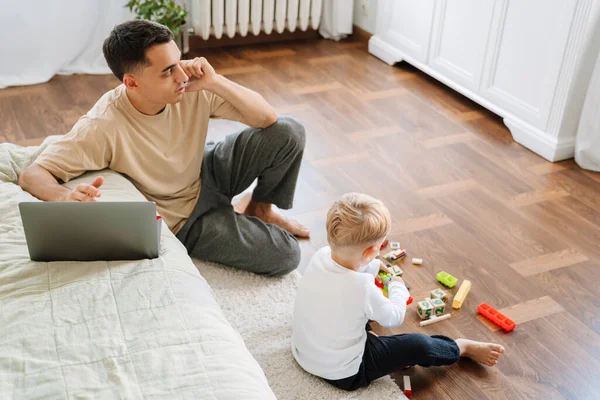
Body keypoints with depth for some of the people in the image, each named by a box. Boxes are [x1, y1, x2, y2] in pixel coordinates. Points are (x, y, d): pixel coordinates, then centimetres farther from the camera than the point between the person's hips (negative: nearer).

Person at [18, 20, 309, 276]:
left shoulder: (192, 89, -22)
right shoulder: (103, 126, -33)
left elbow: (267, 118, -20)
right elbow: (32, 175, -29)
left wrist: (215, 82, -35)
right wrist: (66, 197, -52)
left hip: (208, 175, 5)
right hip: (181, 220, -4)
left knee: (288, 132, -15)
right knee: (285, 256, -14)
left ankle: (260, 209, 13)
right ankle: (252, 224, 23)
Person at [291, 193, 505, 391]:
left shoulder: (320, 256, -16)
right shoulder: (362, 287, -33)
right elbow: (393, 318, -11)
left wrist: (372, 267, 17)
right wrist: (398, 288, 5)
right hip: (342, 373, -6)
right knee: (419, 345, 1)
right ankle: (463, 347, 25)